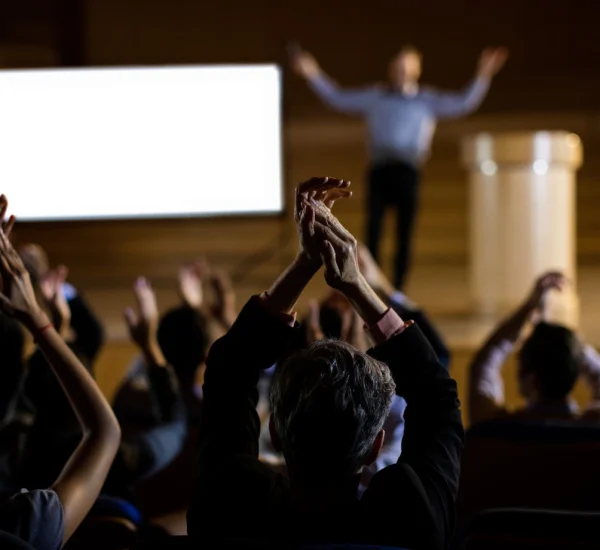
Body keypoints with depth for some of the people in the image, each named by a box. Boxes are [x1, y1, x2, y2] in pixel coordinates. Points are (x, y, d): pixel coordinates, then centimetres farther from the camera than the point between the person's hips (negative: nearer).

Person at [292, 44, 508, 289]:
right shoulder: (374, 97, 16)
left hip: (407, 172, 0)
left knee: (404, 234, 2)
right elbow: (337, 98, 21)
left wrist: (483, 76, -4)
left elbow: (464, 103, 6)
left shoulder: (428, 101, 12)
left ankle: (398, 291, 9)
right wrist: (314, 75, 15)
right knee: (372, 231, -6)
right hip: (379, 170, 1)